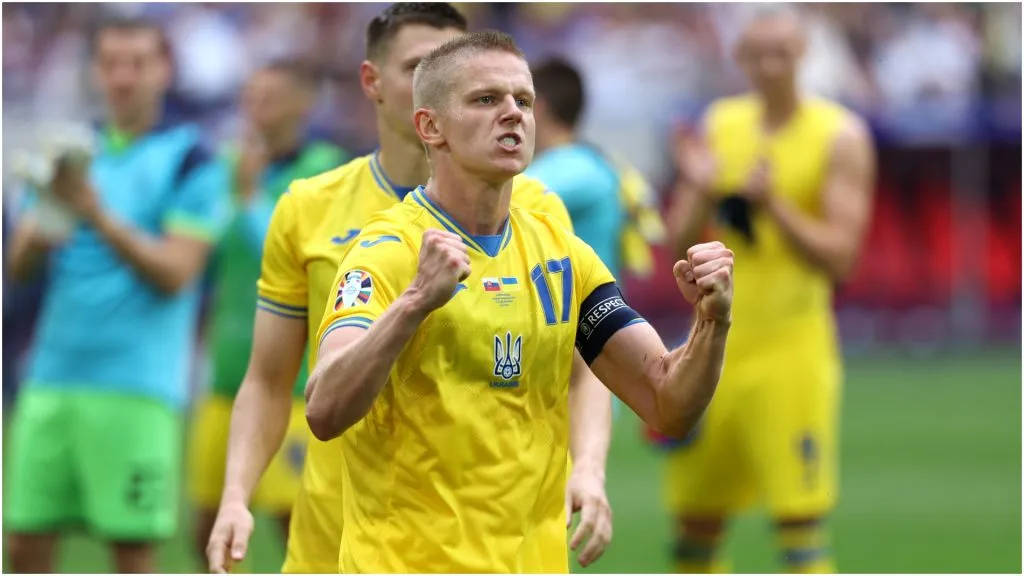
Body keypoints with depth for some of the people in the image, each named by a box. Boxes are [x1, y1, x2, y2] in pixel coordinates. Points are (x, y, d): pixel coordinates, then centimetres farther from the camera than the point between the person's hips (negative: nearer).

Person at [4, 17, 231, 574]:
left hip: (135, 387, -5)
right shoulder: (75, 153, 15)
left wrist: (99, 215, -19)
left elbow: (175, 273, -10)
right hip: (52, 377, 5)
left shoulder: (191, 162, -1)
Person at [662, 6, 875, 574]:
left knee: (799, 519, -10)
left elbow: (840, 255, -11)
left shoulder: (840, 137, -6)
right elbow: (681, 245, 6)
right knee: (695, 519, 11)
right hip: (716, 343, 5)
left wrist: (771, 204, -23)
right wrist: (701, 191, -13)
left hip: (792, 349, -5)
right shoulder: (719, 125, 7)